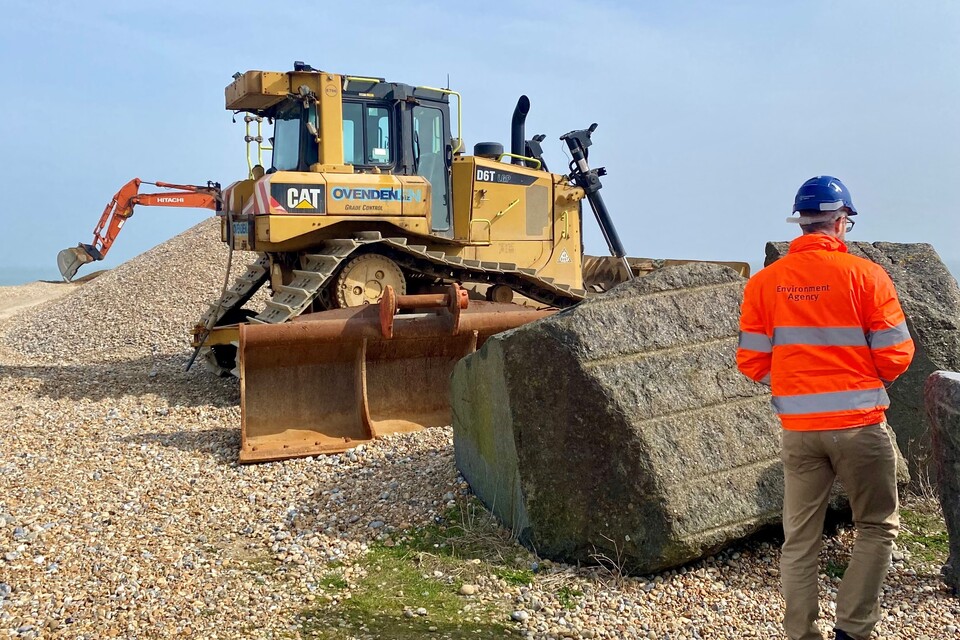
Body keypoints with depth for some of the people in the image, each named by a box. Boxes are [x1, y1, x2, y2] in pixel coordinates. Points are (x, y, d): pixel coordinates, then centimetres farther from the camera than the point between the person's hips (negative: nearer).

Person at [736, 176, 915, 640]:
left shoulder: (764, 283, 0)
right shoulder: (865, 275, -7)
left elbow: (752, 362, 0)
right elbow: (896, 355, -6)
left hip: (798, 428, 3)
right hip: (859, 423, -3)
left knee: (799, 538, 12)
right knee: (877, 527, 15)